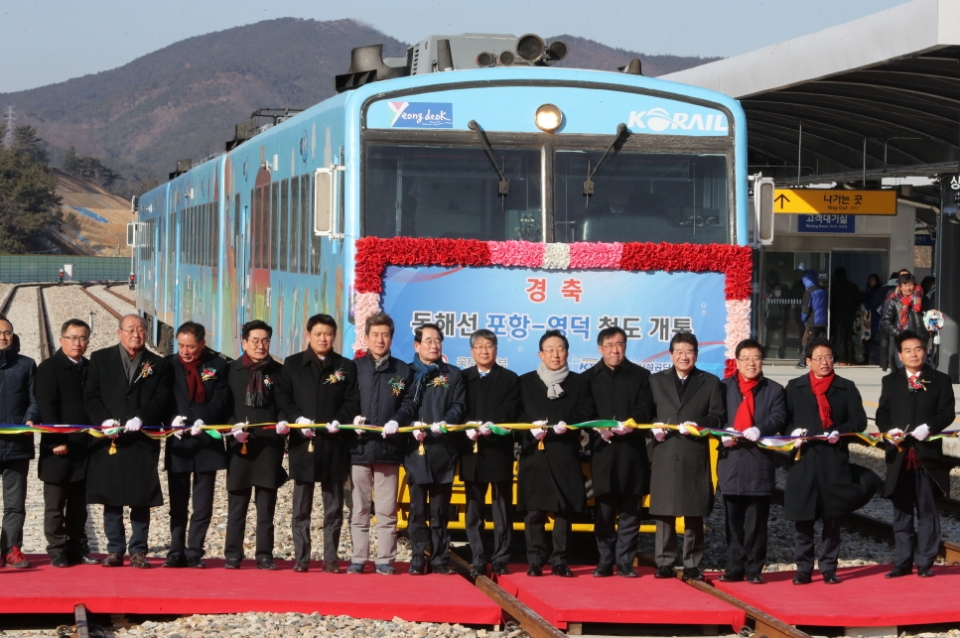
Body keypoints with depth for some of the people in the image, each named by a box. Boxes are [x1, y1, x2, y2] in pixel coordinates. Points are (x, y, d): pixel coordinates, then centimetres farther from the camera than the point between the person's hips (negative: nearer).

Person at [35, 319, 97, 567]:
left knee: (79, 504, 11)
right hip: (59, 448, -5)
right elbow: (47, 408, -11)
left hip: (85, 447, 5)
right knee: (55, 504, 0)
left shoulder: (91, 369, 11)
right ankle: (57, 551, 4)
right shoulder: (49, 368, -5)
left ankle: (78, 548, 16)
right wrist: (56, 442, -17)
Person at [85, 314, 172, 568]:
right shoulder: (100, 359, 9)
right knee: (111, 499, 3)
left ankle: (138, 551, 8)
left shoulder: (159, 365, 9)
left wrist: (141, 418, -16)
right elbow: (91, 395, 4)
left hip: (142, 442, 0)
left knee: (141, 500, 0)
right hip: (109, 440, 0)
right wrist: (104, 420, -13)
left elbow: (162, 400, 0)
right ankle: (115, 550, 12)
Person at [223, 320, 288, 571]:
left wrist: (283, 422, -13)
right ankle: (233, 555, 6)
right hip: (239, 445, 0)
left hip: (270, 445, 0)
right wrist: (234, 427, -10)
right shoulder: (231, 370, 7)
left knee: (266, 505, 2)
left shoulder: (279, 371, 7)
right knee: (237, 504, 2)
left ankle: (264, 555, 5)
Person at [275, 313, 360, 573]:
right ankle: (301, 558, 7)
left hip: (334, 444, 0)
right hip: (303, 443, 0)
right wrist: (298, 418, -13)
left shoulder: (346, 367, 9)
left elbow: (353, 401, 2)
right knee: (301, 507, 3)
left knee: (333, 507, 3)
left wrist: (339, 420, -15)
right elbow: (283, 397, 3)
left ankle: (331, 559, 7)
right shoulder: (292, 364, 9)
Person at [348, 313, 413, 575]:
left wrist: (397, 421, -13)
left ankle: (385, 560, 6)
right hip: (359, 446, 0)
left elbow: (409, 404, 5)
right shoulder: (354, 368, 8)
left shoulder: (403, 371, 10)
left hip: (389, 447, 0)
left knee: (387, 510, 1)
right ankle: (357, 559, 8)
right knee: (359, 508, 3)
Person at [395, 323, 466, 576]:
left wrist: (444, 424, -15)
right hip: (416, 448, -1)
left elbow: (459, 407, 4)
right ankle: (418, 559, 2)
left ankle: (440, 559, 5)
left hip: (443, 448, 1)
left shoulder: (453, 374, 14)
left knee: (440, 509, 3)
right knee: (417, 508, -1)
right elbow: (402, 406, 1)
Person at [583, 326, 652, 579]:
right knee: (603, 511, 0)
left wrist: (632, 423, -20)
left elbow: (645, 407, 0)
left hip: (632, 451, 0)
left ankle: (625, 562, 5)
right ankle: (605, 562, 7)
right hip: (602, 451, 0)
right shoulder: (589, 378, 12)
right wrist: (598, 428, -15)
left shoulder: (640, 375, 11)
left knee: (630, 510, 1)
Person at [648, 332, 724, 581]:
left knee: (694, 514, 1)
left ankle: (692, 565, 5)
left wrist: (698, 425, -11)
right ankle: (664, 563, 5)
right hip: (664, 456, 1)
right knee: (664, 513, 0)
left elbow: (717, 417, 5)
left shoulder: (710, 382, 12)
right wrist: (653, 428, -7)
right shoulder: (656, 381, 15)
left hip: (695, 457, -1)